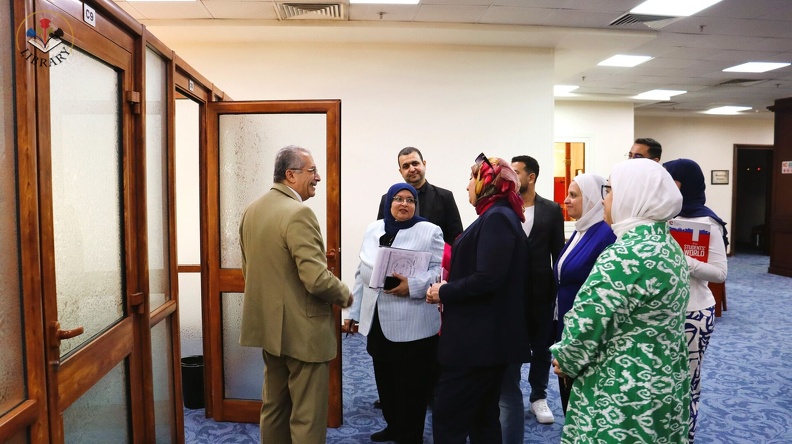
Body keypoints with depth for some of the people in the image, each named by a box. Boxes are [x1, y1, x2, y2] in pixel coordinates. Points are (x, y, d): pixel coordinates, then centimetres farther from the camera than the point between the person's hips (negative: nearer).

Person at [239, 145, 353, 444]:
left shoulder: (251, 210, 6)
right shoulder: (298, 213, -21)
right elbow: (317, 280, -25)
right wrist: (345, 295, -7)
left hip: (269, 324, 9)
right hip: (301, 329, -9)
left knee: (274, 406, 21)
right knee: (307, 417, 4)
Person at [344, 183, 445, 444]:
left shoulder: (430, 231, -2)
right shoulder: (373, 230, 12)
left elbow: (440, 270, -9)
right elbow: (363, 273, 14)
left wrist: (412, 285, -25)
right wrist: (354, 311, 13)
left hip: (412, 324, -5)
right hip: (378, 320, 5)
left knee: (411, 386, 5)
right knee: (385, 381, 16)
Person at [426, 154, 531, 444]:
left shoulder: (496, 217, -16)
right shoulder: (498, 216, 15)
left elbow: (487, 279, -25)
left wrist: (444, 292, -12)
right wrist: (449, 289, 6)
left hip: (479, 337, -10)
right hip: (486, 336, 10)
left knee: (447, 420, -3)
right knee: (482, 418, 18)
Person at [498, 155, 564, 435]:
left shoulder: (551, 210, 1)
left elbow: (558, 253, 1)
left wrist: (558, 290, -2)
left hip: (540, 291, 1)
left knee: (541, 347, 13)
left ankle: (538, 396, 31)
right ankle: (510, 396, 25)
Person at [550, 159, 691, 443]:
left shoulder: (624, 256, -25)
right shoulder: (670, 246, 5)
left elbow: (586, 324, -24)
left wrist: (566, 362, -5)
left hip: (624, 396, -9)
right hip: (665, 384, 9)